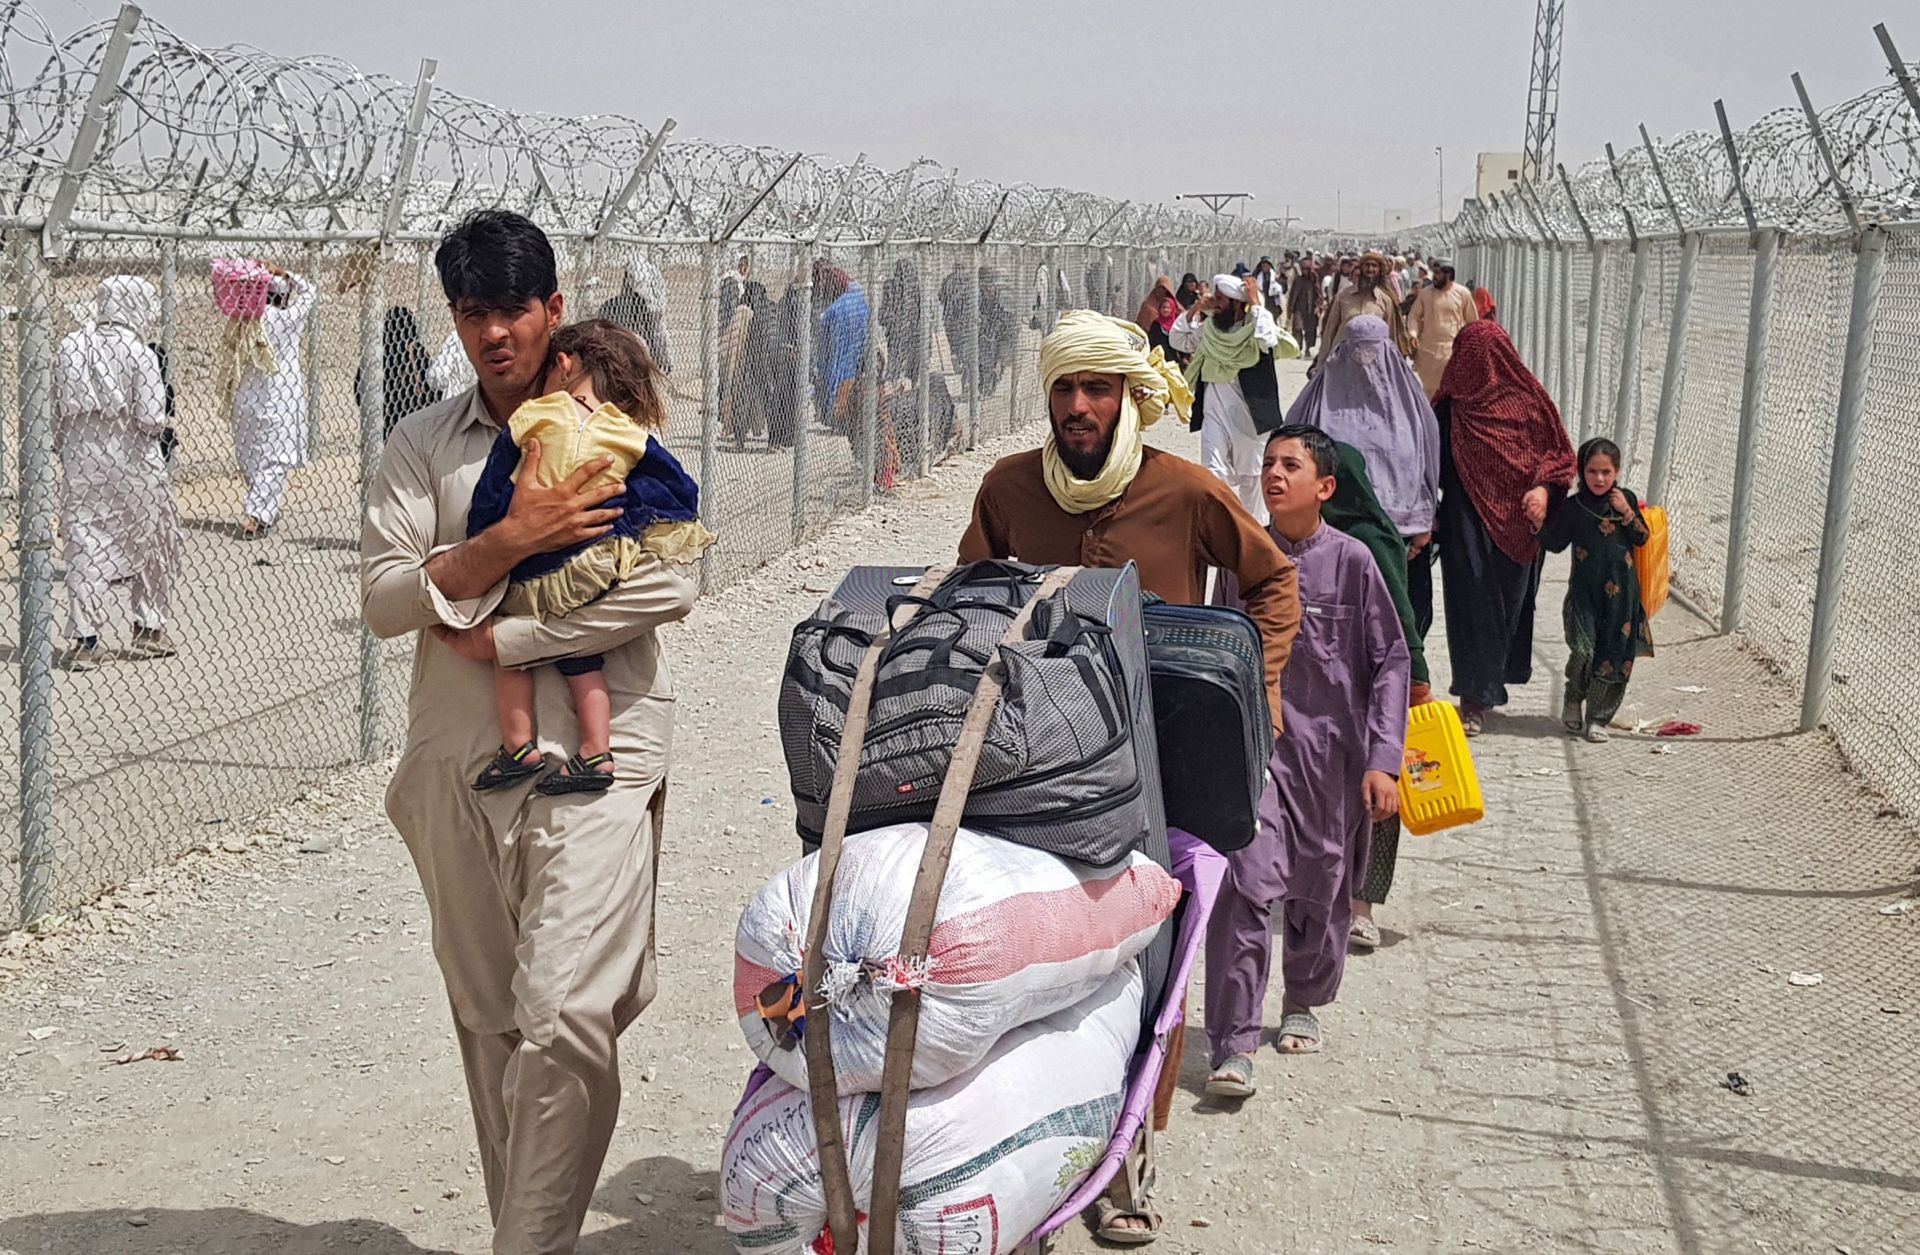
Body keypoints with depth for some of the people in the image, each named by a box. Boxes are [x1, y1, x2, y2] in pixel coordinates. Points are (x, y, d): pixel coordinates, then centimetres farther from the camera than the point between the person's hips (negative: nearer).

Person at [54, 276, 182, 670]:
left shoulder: (71, 347, 1)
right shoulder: (139, 353, -12)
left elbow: (57, 410, 5)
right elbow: (151, 419, -15)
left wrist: (64, 449, 16)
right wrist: (160, 425, 7)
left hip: (81, 461, 4)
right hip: (131, 461, -4)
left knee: (85, 547, 6)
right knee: (149, 543, 13)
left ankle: (83, 639, 2)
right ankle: (149, 630, 22)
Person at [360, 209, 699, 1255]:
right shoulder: (423, 443, 9)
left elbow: (667, 586, -11)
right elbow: (382, 598, -2)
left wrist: (496, 637, -10)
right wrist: (511, 542, -16)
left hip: (597, 752, -3)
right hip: (457, 762, 4)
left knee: (564, 1019, -13)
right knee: (488, 1022, 12)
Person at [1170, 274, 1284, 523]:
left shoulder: (1252, 329, -11)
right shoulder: (1209, 327, 4)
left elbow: (1268, 340, -32)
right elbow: (1178, 339, 10)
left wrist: (1255, 304, -23)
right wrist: (1195, 310, 0)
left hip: (1243, 411, -4)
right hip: (1213, 408, 4)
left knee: (1249, 472, 11)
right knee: (1213, 470, -2)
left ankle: (1255, 525, 24)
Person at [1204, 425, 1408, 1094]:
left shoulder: (1350, 560, -5)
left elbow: (1390, 662, -3)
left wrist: (1382, 760, -9)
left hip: (1332, 748, 0)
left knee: (1322, 887, 12)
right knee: (1243, 884, -13)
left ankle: (1304, 1002, 39)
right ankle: (1233, 1044, -9)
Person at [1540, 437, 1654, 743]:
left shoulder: (1626, 499, 4)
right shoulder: (1574, 506, -2)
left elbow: (1641, 539, 3)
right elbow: (1555, 543, 2)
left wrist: (1626, 512, -10)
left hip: (1621, 590, 2)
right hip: (1584, 589, -2)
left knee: (1614, 655, 3)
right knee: (1583, 649, -15)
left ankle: (1597, 718, 16)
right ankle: (1573, 701, 13)